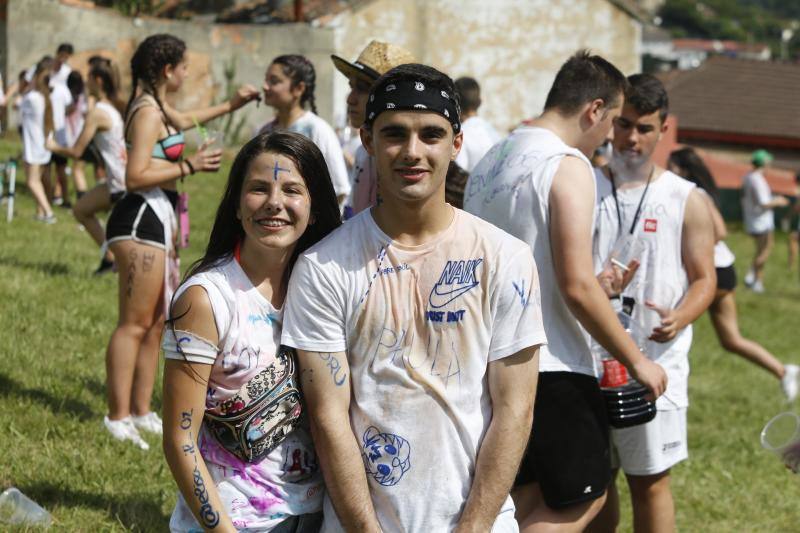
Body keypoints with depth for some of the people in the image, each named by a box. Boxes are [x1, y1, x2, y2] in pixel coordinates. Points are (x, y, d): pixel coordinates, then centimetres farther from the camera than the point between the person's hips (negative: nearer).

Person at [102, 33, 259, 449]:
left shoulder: (154, 107, 17)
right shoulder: (148, 112, -15)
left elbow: (183, 120, 41)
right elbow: (136, 177, -22)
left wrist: (230, 105, 42)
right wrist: (189, 166, -17)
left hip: (156, 220, 11)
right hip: (140, 220, -11)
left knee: (156, 321, 14)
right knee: (135, 323, -9)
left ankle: (141, 412, 20)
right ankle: (119, 418, -7)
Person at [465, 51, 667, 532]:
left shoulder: (489, 163, 13)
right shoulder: (568, 165, -14)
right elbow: (577, 287, -20)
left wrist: (592, 285, 24)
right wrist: (636, 360, -10)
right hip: (551, 368, -9)